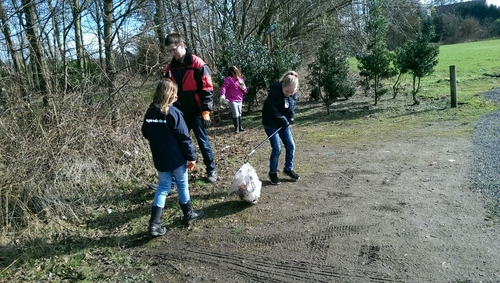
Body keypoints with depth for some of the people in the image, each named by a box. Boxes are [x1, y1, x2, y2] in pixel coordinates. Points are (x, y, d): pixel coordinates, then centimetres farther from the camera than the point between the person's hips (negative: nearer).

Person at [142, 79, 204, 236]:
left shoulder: (150, 112, 1)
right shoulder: (173, 112, -18)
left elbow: (146, 133, 13)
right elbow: (184, 137, -17)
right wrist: (192, 156, -9)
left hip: (160, 159, 5)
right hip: (176, 158, -5)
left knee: (163, 187, 12)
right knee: (182, 185, 14)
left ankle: (154, 223, 5)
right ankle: (188, 213, 31)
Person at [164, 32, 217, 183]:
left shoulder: (198, 64, -10)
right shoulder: (170, 68, 7)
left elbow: (207, 89, -11)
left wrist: (206, 112, -15)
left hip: (196, 112, -5)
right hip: (180, 113, 5)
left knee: (203, 141, 5)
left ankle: (211, 170, 22)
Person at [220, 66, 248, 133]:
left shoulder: (241, 79, 12)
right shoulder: (228, 79, -5)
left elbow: (245, 91, 17)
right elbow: (223, 87, -17)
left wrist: (243, 87, -7)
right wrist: (222, 95, -33)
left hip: (239, 100, 6)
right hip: (232, 100, -6)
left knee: (239, 114, 13)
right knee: (235, 114, -10)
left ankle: (240, 127, 24)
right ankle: (236, 128, 1)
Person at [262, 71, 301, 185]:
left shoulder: (293, 95, -5)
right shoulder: (274, 93, -25)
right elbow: (273, 112, -26)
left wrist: (290, 119, -6)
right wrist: (284, 121, -18)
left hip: (284, 123, 7)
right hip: (271, 124, -6)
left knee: (291, 145, 6)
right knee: (277, 148, -9)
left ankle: (288, 168, 25)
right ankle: (273, 172, 9)